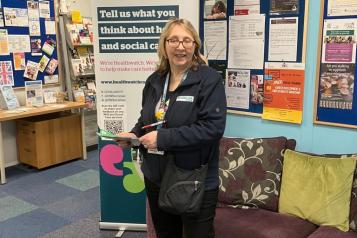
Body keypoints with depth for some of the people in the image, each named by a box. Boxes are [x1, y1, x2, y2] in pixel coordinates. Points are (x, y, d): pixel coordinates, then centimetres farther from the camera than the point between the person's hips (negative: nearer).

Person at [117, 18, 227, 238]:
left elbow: (213, 127, -24)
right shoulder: (154, 80, 6)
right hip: (156, 179, 6)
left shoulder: (209, 79, -14)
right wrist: (134, 135, -3)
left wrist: (163, 138, -26)